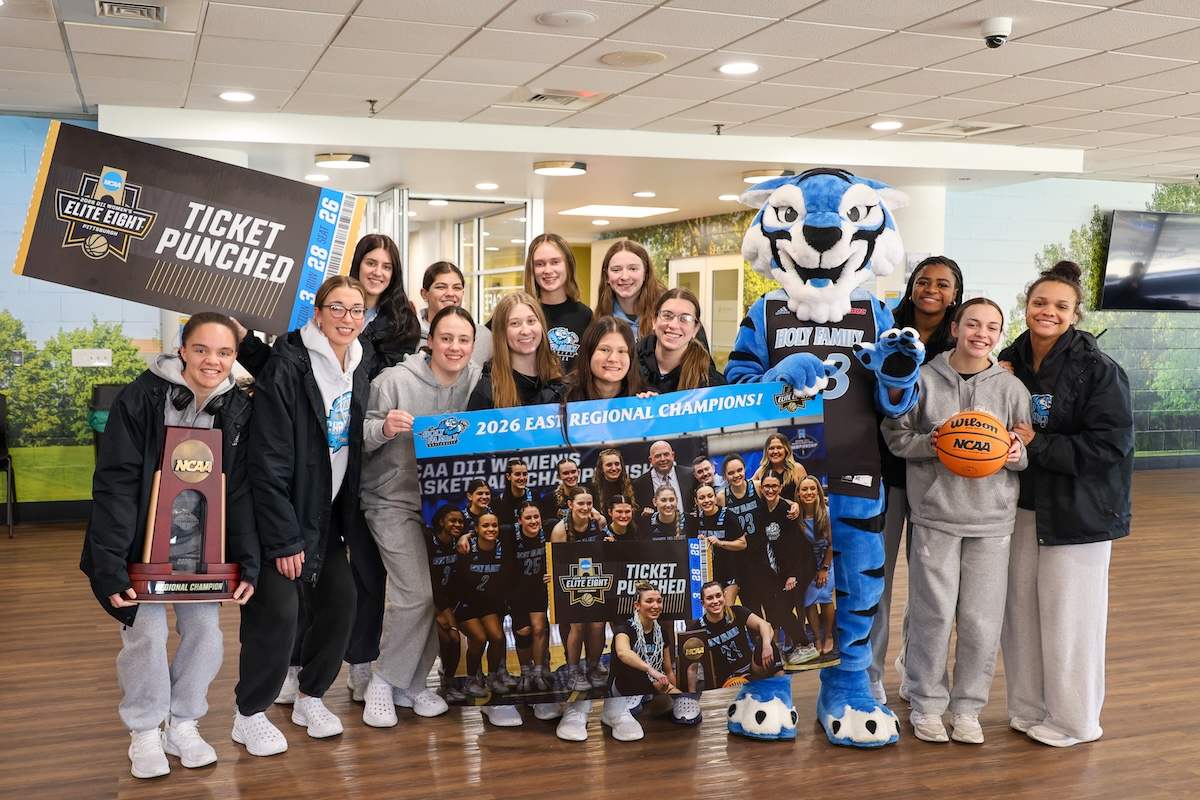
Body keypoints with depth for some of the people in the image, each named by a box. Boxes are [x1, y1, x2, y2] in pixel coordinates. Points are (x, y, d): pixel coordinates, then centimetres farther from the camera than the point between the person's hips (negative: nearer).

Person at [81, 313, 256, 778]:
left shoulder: (238, 409, -6)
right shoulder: (141, 398, -18)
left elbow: (240, 491, -4)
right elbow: (115, 484, -19)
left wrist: (247, 564, -10)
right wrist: (110, 565, -25)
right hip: (143, 541, -3)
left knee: (205, 630, 0)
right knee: (146, 632, -5)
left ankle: (183, 725, 21)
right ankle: (145, 732, 16)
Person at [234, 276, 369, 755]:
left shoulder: (358, 368, 4)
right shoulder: (287, 367, -19)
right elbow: (269, 460, -20)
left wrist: (348, 516, 7)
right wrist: (284, 538, -20)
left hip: (329, 510, 7)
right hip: (284, 508, -6)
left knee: (340, 601, 3)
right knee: (277, 610, -7)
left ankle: (311, 697, 23)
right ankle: (249, 715, 12)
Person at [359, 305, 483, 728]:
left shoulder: (477, 383, -1)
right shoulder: (395, 381, -13)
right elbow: (359, 435, -10)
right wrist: (383, 428, -30)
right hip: (395, 501, -4)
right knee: (416, 593, -15)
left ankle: (412, 683, 21)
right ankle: (383, 682, 6)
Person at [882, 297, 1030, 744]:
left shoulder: (1011, 388, 6)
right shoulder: (924, 379, 1)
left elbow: (1030, 448, 12)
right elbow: (894, 434, 5)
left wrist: (1017, 454, -10)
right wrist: (926, 444, -13)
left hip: (992, 519, 2)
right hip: (934, 513, -2)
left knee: (982, 619, 3)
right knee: (932, 614, 1)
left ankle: (968, 707, 21)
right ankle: (927, 705, 18)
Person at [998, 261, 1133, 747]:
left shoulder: (1099, 371, -11)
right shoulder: (1009, 363, 6)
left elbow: (1110, 446, -17)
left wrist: (1037, 446, -19)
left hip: (1077, 511, -5)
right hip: (1020, 507, 6)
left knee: (1068, 615, 1)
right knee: (1020, 610, 11)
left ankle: (1073, 720, 17)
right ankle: (1028, 709, 27)